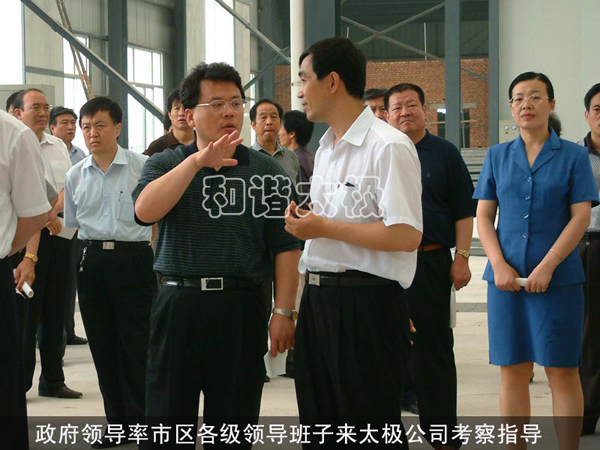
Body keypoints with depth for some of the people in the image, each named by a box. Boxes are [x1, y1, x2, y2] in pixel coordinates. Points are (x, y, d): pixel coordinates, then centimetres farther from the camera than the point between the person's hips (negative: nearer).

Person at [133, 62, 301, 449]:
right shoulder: (165, 165, 6)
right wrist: (198, 162, -22)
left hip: (242, 306, 0)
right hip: (178, 303, 0)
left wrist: (284, 312, -6)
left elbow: (286, 246, 1)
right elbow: (145, 210, -15)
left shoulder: (267, 172, 5)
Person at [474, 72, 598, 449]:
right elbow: (484, 216, 8)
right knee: (513, 371, 5)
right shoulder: (498, 156, 10)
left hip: (559, 277, -3)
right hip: (506, 277, 3)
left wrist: (546, 267, -14)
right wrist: (499, 265, -7)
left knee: (562, 371, -1)